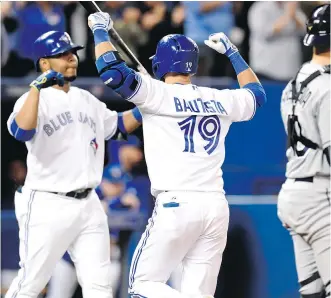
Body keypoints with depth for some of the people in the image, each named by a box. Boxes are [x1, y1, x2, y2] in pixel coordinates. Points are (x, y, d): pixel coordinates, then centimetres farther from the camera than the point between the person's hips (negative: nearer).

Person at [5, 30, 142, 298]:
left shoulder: (87, 100, 14)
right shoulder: (35, 99, -9)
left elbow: (118, 125, 27)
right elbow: (21, 131, -29)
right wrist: (37, 87, -38)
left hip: (88, 205, 6)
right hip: (47, 206, -6)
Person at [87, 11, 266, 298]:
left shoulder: (158, 94, -3)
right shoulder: (220, 100, 14)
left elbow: (112, 71, -13)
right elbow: (256, 93, 35)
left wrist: (100, 30, 3)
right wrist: (232, 51, 44)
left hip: (177, 206, -5)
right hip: (217, 207, 5)